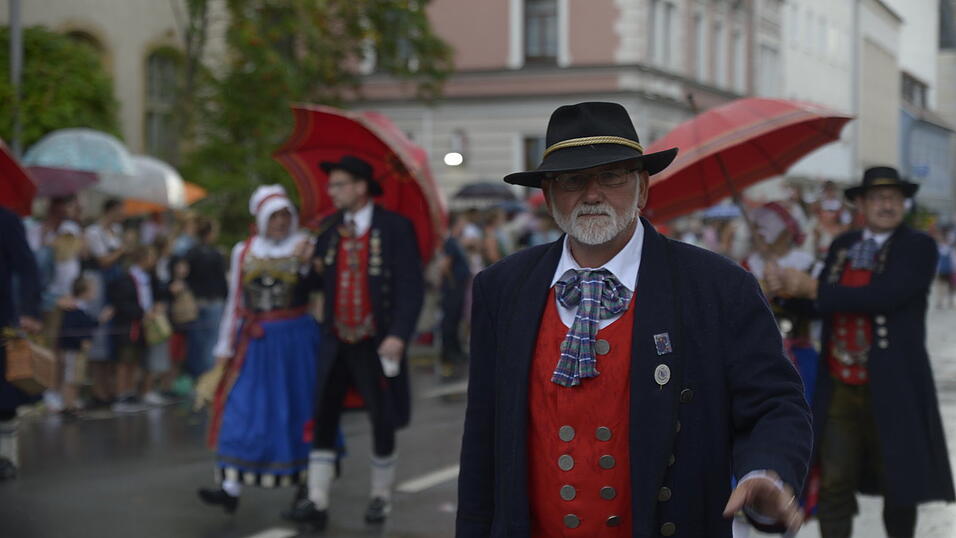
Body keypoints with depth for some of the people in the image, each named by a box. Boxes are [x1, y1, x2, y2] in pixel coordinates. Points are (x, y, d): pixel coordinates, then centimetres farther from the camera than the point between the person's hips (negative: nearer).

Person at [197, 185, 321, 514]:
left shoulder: (304, 246, 2)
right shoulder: (244, 252, 8)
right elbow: (235, 303, 12)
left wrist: (308, 262, -25)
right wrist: (224, 348, 10)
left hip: (296, 338, -2)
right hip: (254, 342, 2)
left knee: (299, 407, 5)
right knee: (242, 409, -5)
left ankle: (307, 482, 19)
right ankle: (231, 487, -7)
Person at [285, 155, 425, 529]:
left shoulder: (395, 228, -8)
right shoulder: (331, 228, 7)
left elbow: (412, 286, -12)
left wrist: (399, 335, -21)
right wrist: (313, 267, -8)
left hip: (376, 343, -4)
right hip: (337, 341, 4)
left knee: (381, 421, 7)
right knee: (323, 418, 0)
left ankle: (381, 496, 24)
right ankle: (317, 502, 2)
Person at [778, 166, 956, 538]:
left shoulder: (919, 247, -5)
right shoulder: (842, 246, 12)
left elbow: (882, 297, -19)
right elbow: (822, 304, 8)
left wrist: (815, 289, -15)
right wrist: (792, 289, -13)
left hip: (893, 386, -3)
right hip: (839, 387, 4)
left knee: (898, 482, 10)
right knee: (833, 484, 1)